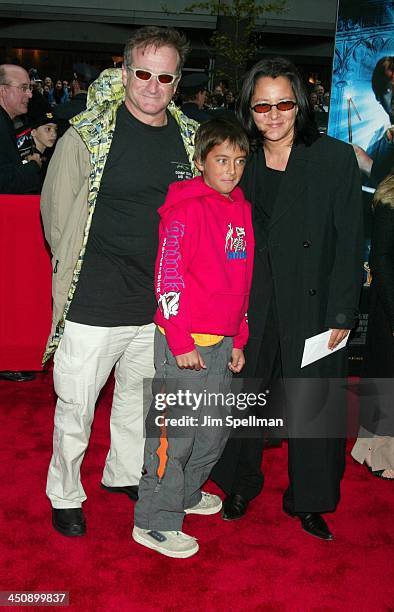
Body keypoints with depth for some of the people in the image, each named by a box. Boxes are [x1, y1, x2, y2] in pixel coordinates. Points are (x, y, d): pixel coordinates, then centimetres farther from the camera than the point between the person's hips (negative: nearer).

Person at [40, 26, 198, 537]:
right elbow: (56, 211, -3)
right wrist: (77, 269, 2)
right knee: (76, 406, 8)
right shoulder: (88, 134, -10)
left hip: (160, 304, 5)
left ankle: (124, 473, 46)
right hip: (93, 305, -4)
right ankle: (65, 494, 32)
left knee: (138, 396, 22)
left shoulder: (190, 138, 2)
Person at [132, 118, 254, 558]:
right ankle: (154, 522, 16)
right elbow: (167, 275, -17)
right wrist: (180, 342, -17)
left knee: (216, 427, 19)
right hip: (185, 342, -8)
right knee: (177, 430, 0)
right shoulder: (187, 208, -12)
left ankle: (186, 492, 40)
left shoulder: (241, 208, 12)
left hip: (222, 342, 8)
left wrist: (239, 340, 17)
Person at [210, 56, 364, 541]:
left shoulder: (335, 159, -6)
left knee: (310, 406, 6)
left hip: (313, 308, -3)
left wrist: (342, 314, -10)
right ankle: (240, 484, 37)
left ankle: (309, 501, 28)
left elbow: (349, 242, -6)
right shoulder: (240, 161, 4)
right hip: (248, 306, 3)